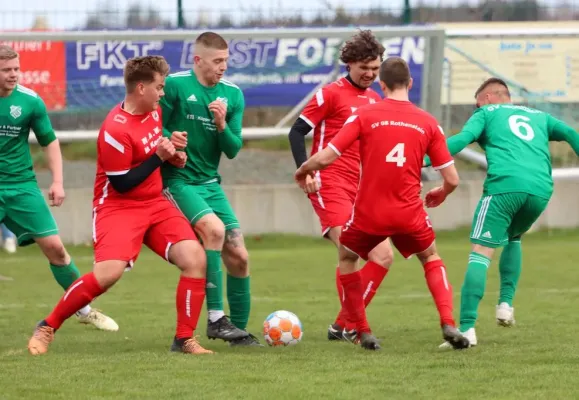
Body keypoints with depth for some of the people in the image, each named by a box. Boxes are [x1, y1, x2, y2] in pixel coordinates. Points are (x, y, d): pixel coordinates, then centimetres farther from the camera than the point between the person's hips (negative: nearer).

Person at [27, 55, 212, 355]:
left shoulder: (154, 112, 5)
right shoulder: (115, 130, -22)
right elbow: (121, 184, -18)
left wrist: (172, 154, 6)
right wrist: (158, 157, -17)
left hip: (154, 203, 8)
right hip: (118, 206, -8)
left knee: (195, 258, -12)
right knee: (108, 272, -26)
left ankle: (185, 339, -2)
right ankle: (47, 327, -6)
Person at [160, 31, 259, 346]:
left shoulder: (232, 95, 6)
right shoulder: (175, 85, -8)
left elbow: (233, 149, 4)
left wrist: (222, 124, -15)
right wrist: (168, 139, -24)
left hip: (210, 183, 6)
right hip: (177, 179, -6)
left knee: (238, 257, 1)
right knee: (214, 228, -29)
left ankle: (239, 330, 17)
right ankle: (215, 318, -23)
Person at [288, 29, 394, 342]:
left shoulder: (375, 100, 16)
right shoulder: (332, 93, -4)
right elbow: (297, 132, -6)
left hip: (361, 188, 8)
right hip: (330, 184, -8)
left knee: (383, 256, 1)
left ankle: (342, 325, 7)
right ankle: (351, 325, -16)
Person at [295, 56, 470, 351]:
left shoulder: (364, 115, -4)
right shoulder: (428, 122, 2)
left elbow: (325, 158, -9)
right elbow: (451, 179, 2)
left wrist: (303, 170, 13)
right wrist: (440, 195, 25)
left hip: (368, 213, -1)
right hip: (409, 213, 2)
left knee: (347, 258, 26)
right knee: (431, 258, 27)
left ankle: (364, 333, 18)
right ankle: (448, 325, 7)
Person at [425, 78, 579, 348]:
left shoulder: (487, 113, 19)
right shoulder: (539, 117, 33)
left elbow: (462, 139, 3)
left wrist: (424, 161, -5)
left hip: (504, 185, -4)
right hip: (541, 189, 4)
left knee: (480, 253, -5)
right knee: (513, 238, 32)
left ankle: (467, 328, -19)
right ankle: (506, 303, 16)